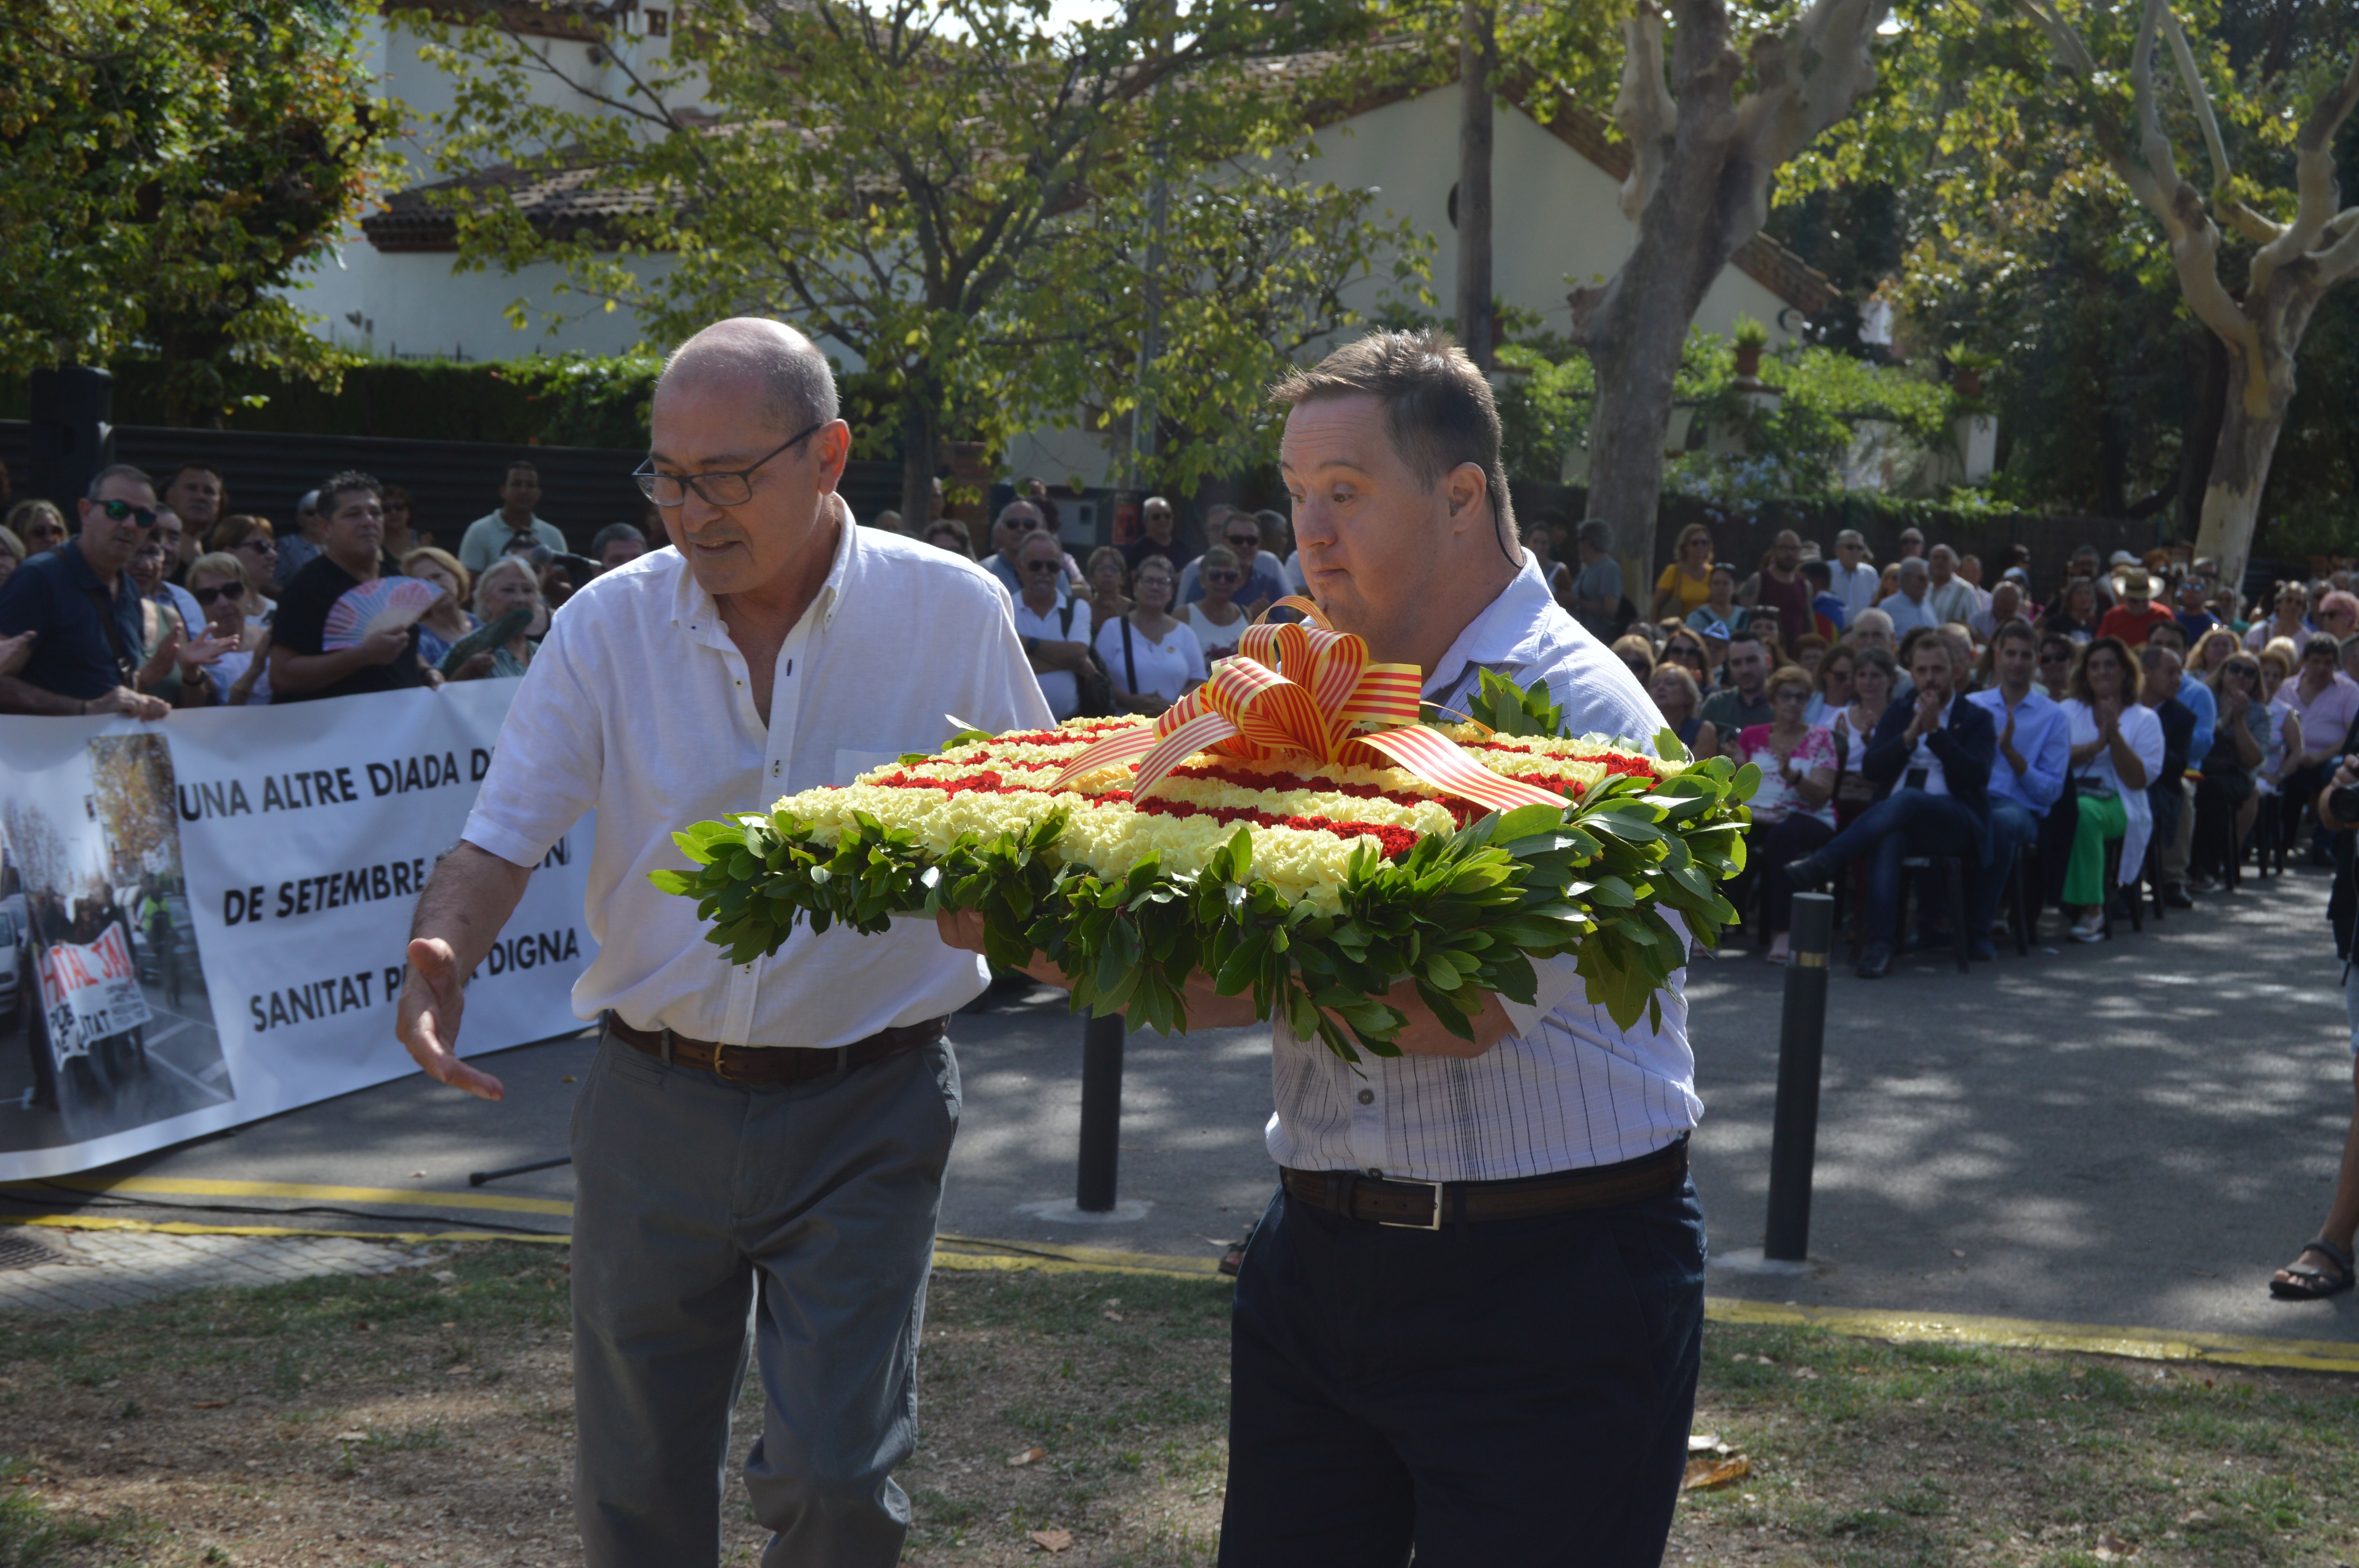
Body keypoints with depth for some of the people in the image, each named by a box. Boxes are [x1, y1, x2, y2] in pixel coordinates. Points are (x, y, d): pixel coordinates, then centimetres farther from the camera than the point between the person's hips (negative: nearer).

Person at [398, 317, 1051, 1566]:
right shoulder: (610, 624, -3)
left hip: (863, 1107, -2)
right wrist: (440, 955, -23)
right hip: (652, 1100, 2)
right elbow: (499, 840, -3)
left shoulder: (951, 611, -6)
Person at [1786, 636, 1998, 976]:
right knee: (1887, 840, -36)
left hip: (1955, 819, -2)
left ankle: (1820, 863, -45)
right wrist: (1911, 735, -7)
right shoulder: (1897, 715, 23)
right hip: (1898, 819, 2)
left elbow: (1977, 776, -6)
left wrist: (1935, 731, -13)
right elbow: (1871, 769, 7)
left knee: (1904, 800, -37)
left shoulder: (1977, 719, 12)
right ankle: (1879, 945, -44)